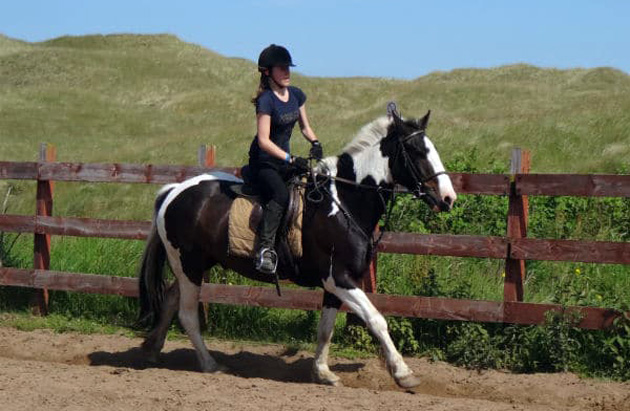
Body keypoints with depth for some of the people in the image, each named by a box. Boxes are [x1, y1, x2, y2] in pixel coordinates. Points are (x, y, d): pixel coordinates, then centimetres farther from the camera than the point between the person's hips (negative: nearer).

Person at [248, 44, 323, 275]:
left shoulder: (296, 95, 7)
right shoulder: (266, 100, -16)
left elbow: (304, 127, 19)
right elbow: (263, 141, -21)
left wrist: (315, 143, -4)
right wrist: (291, 159, -29)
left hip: (285, 160, 8)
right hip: (263, 162, -8)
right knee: (280, 195, -33)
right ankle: (265, 248, -36)